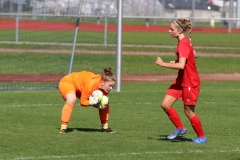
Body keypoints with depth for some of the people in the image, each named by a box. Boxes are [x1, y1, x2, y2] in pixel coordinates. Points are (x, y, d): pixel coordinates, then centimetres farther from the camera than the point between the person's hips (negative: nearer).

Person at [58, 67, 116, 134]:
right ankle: (63, 128, -36)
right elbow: (82, 102, -29)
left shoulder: (105, 86, -20)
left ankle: (105, 127, 20)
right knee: (72, 99, -41)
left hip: (80, 88, 8)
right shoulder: (91, 84, -41)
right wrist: (92, 103, -46)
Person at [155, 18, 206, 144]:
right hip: (181, 81, 9)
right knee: (165, 105, 3)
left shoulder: (183, 44, -24)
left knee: (188, 111, 3)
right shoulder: (185, 42, 6)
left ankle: (201, 137, 22)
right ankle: (180, 128, 19)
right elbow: (194, 55, 21)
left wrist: (163, 64, -27)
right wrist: (177, 61, 10)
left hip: (190, 83, -9)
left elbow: (181, 66, -34)